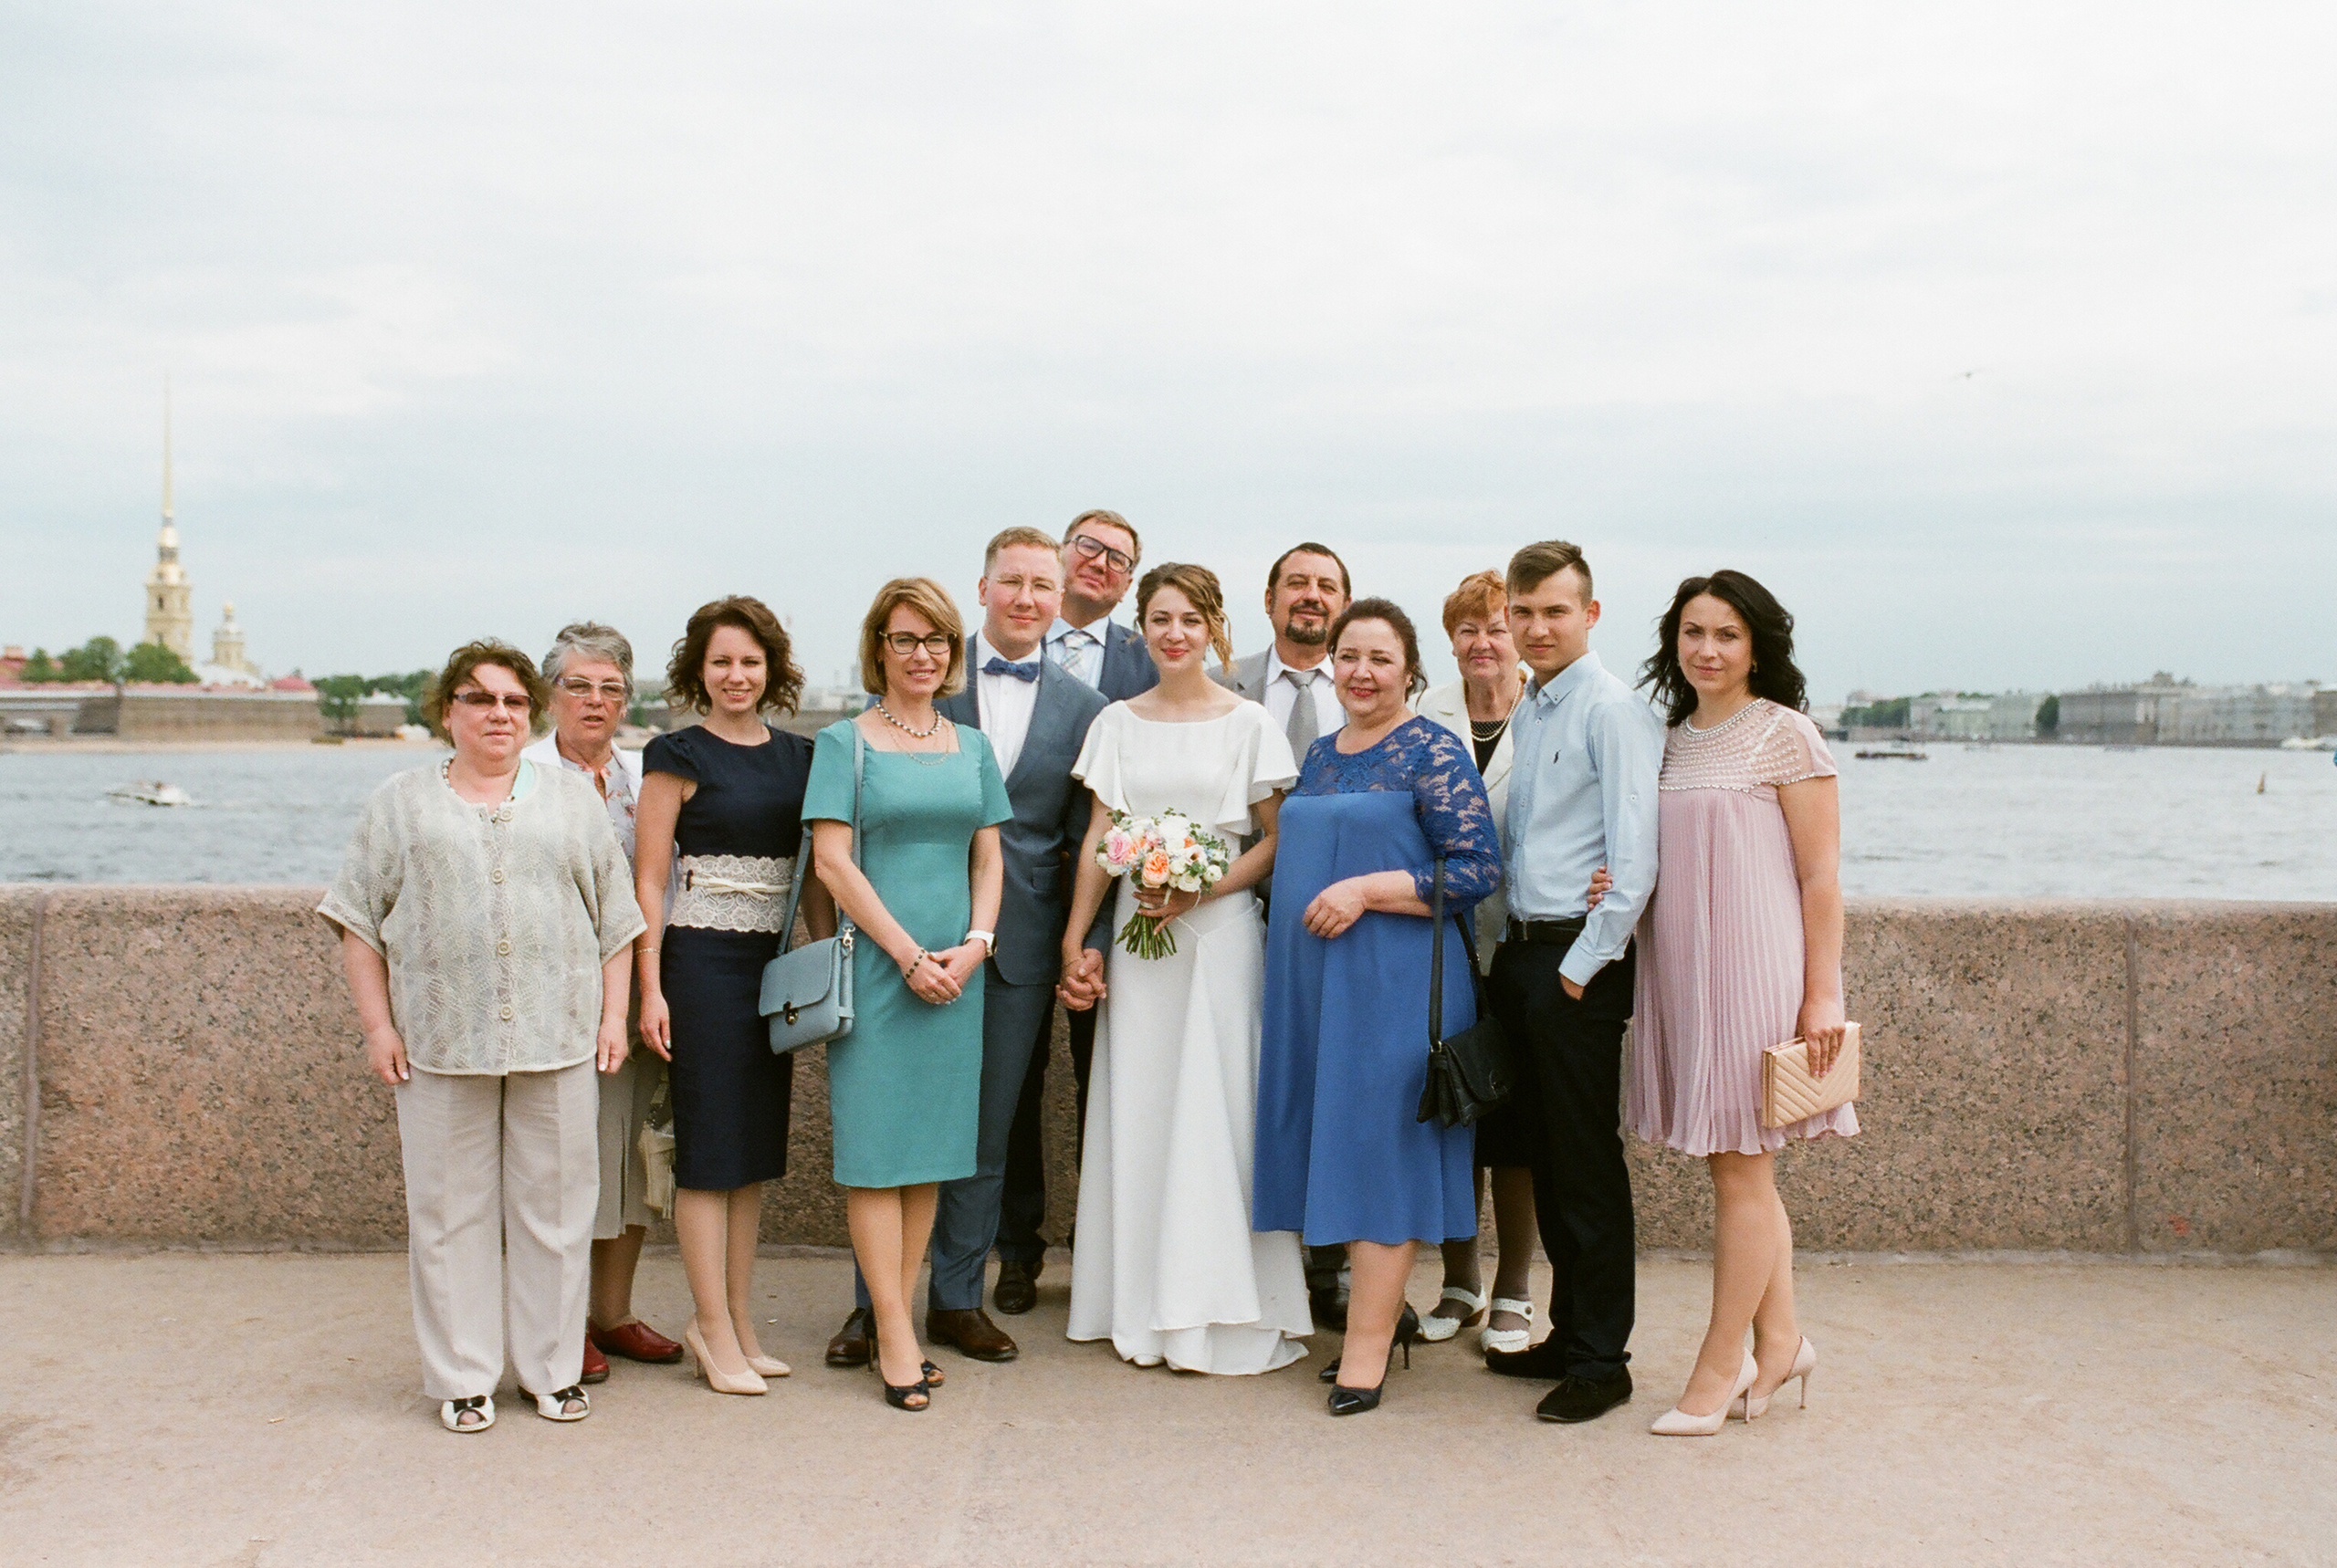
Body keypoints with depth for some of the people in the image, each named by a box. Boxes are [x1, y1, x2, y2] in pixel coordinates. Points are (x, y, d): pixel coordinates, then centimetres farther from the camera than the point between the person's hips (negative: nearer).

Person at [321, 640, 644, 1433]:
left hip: (558, 1039, 1)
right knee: (450, 1210, 4)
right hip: (441, 1042, -1)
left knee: (554, 1205, 5)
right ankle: (461, 1376, 15)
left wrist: (614, 1015, 4)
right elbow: (360, 922, 6)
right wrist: (378, 1026, -1)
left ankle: (554, 1368, 17)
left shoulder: (575, 801, 13)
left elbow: (616, 920, 12)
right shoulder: (401, 803, 9)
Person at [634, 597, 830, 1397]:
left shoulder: (797, 755, 11)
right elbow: (648, 879, -6)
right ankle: (714, 1328, 9)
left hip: (775, 964, 5)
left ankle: (739, 1321, 20)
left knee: (758, 1148, 10)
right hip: (701, 961, -5)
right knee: (710, 1145, -1)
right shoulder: (677, 756, -3)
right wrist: (650, 988, -11)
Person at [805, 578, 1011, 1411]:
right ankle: (894, 1335, 0)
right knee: (875, 1141, -4)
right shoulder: (844, 742, 0)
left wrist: (974, 944, -4)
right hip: (875, 963, -4)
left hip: (955, 969, 5)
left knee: (932, 1139, 7)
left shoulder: (973, 747, 13)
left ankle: (895, 1319, 16)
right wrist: (908, 953, -12)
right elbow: (832, 859, -8)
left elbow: (988, 857, 12)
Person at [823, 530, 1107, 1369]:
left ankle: (957, 1299, 24)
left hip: (1019, 946, 2)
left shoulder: (1084, 708, 6)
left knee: (986, 1133, 10)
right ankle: (874, 1303, 18)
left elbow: (1086, 842, 7)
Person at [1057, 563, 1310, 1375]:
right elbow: (1097, 841, 9)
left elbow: (1278, 839, 0)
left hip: (1219, 933, -3)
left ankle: (1218, 1311, 6)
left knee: (1215, 1108, -3)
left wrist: (1203, 889, -14)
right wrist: (1074, 943, 2)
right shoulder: (1117, 723, 10)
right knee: (1136, 1110, 4)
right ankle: (1145, 1307, 14)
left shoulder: (1247, 723, 2)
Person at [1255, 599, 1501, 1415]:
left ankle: (1367, 1344, -1)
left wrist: (1366, 891, -19)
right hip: (1313, 979, 7)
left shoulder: (1433, 753, -8)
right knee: (1336, 1139, 10)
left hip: (1396, 980, -7)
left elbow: (1478, 869, -14)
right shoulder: (1320, 754, 14)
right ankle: (1386, 1307, 23)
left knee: (1379, 1141, -5)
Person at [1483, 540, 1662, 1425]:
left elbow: (1634, 860, -17)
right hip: (1523, 952, 8)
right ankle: (1568, 1333, 25)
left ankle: (1601, 1360, 9)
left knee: (1588, 1163, -1)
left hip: (1580, 960, -8)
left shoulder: (1612, 710, -11)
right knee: (1545, 1155, 14)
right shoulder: (1526, 714, 15)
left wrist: (1581, 966, -16)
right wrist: (1515, 951, 11)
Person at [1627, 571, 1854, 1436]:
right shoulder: (1671, 740, 14)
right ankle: (1780, 1341, 25)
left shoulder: (1784, 733, -5)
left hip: (1754, 962, -7)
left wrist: (1821, 993, -12)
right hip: (1679, 966, 7)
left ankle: (1719, 1366, 9)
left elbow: (1820, 876, -8)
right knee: (1733, 1167, 12)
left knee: (1740, 1167, 0)